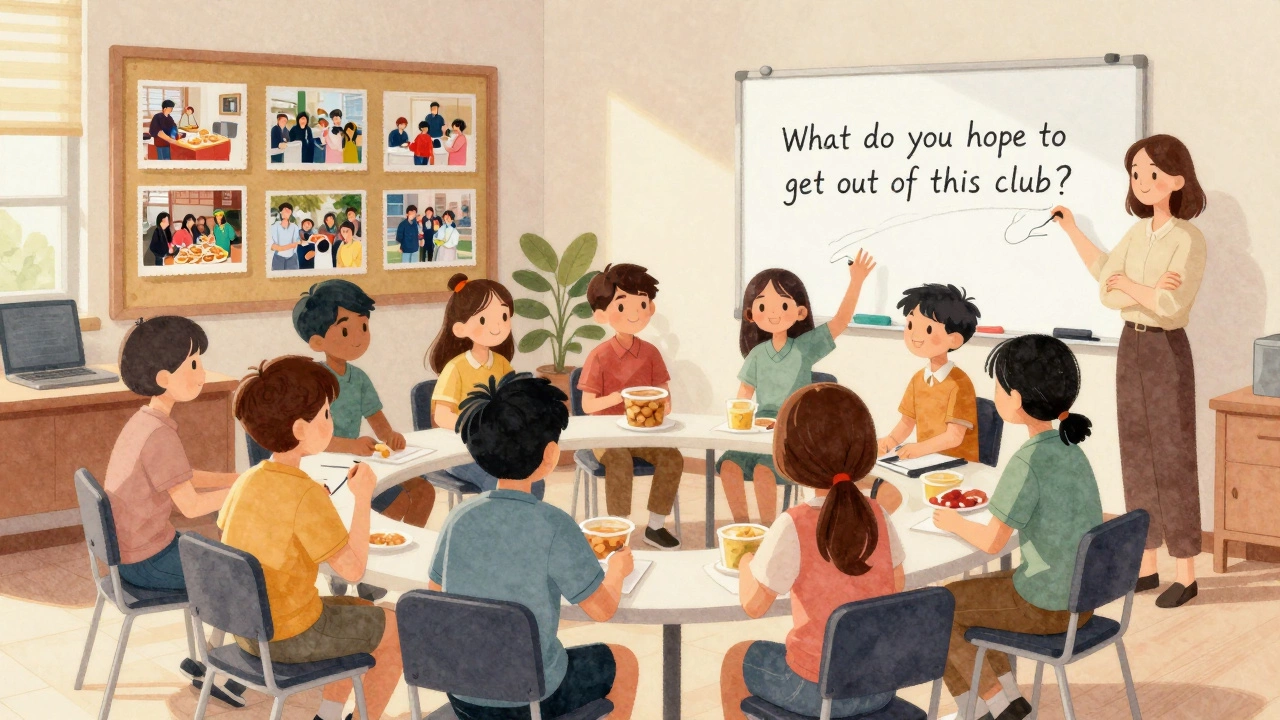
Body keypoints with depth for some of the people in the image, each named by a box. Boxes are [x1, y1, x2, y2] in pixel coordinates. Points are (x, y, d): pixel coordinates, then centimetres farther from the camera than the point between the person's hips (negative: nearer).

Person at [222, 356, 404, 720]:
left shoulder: (247, 482, -2)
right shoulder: (306, 495, -25)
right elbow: (352, 568, -21)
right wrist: (362, 497, -13)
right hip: (292, 636, -8)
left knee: (363, 613, 28)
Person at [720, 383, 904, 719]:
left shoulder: (793, 527, -22)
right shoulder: (877, 516, -8)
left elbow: (754, 604, -13)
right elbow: (897, 585, 7)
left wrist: (746, 562, 6)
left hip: (819, 691, -5)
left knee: (736, 659, 25)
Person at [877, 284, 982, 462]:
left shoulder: (959, 383, -13)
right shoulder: (918, 378, 8)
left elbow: (954, 436, -17)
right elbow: (907, 422, 11)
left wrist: (920, 448, -28)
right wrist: (891, 440, -9)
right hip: (925, 460, 6)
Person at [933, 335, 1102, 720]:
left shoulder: (1027, 463, -22)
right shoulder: (1073, 451, 3)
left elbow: (992, 542, -17)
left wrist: (954, 523, 2)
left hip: (1045, 608, -8)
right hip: (1082, 598, 8)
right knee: (969, 596, 26)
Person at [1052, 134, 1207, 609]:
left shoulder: (1188, 239, -15)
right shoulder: (1137, 232, 6)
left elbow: (1173, 305, -25)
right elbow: (1107, 288, 2)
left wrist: (1127, 284, -15)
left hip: (1166, 350, -7)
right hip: (1130, 346, 7)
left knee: (1172, 461, -2)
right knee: (1137, 458, 11)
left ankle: (1186, 574, 8)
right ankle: (1146, 566, 20)